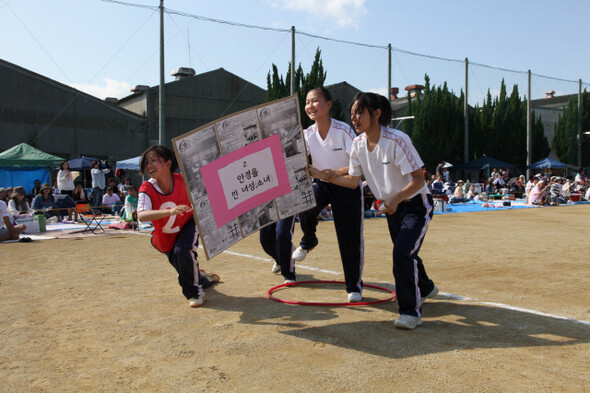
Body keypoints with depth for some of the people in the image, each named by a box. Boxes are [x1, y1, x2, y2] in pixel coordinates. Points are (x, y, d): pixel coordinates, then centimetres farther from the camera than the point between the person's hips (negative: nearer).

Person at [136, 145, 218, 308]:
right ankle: (203, 279, 51)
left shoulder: (183, 181, -27)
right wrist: (170, 211, -61)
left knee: (183, 251, -32)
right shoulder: (147, 189, -28)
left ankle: (195, 291, -8)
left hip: (188, 225, -2)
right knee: (182, 268, 14)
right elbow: (141, 215, -47)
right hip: (165, 238, 2)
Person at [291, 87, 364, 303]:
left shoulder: (343, 130, -21)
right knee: (305, 206, -28)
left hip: (347, 186, -3)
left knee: (350, 239, -2)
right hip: (322, 183, 3)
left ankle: (354, 285, 18)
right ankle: (308, 242, 5)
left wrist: (341, 171, -42)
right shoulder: (307, 134, -8)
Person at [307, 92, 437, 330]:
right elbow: (353, 181, 3)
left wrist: (398, 198, -42)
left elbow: (418, 180, -26)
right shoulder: (358, 144, -7)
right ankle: (425, 288, 48)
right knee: (403, 253, 19)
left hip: (416, 205, -7)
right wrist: (326, 176, -10)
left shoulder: (396, 140, -27)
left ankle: (411, 311, -8)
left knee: (402, 252, -22)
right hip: (391, 206, 7)